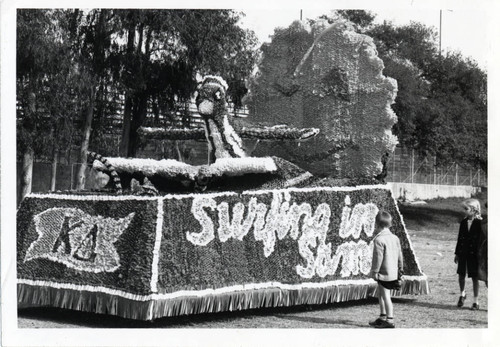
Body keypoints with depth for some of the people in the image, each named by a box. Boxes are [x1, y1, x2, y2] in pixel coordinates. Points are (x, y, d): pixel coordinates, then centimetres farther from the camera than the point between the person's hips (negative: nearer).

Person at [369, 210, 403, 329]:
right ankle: (382, 317, 27)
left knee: (385, 296, -3)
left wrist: (374, 271, -11)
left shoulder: (379, 240, -16)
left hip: (384, 273, -9)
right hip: (394, 273, 9)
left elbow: (378, 257, -18)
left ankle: (390, 320, -1)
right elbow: (400, 256, 14)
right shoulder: (395, 238, 10)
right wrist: (400, 269, 22)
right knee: (380, 294, 20)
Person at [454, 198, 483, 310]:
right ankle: (462, 294, 33)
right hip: (463, 253, 4)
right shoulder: (463, 222, 6)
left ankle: (475, 301, 11)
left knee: (474, 277, 2)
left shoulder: (479, 223, -8)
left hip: (474, 253, -4)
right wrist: (457, 253, 10)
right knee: (461, 275, 7)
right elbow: (460, 238, 10)